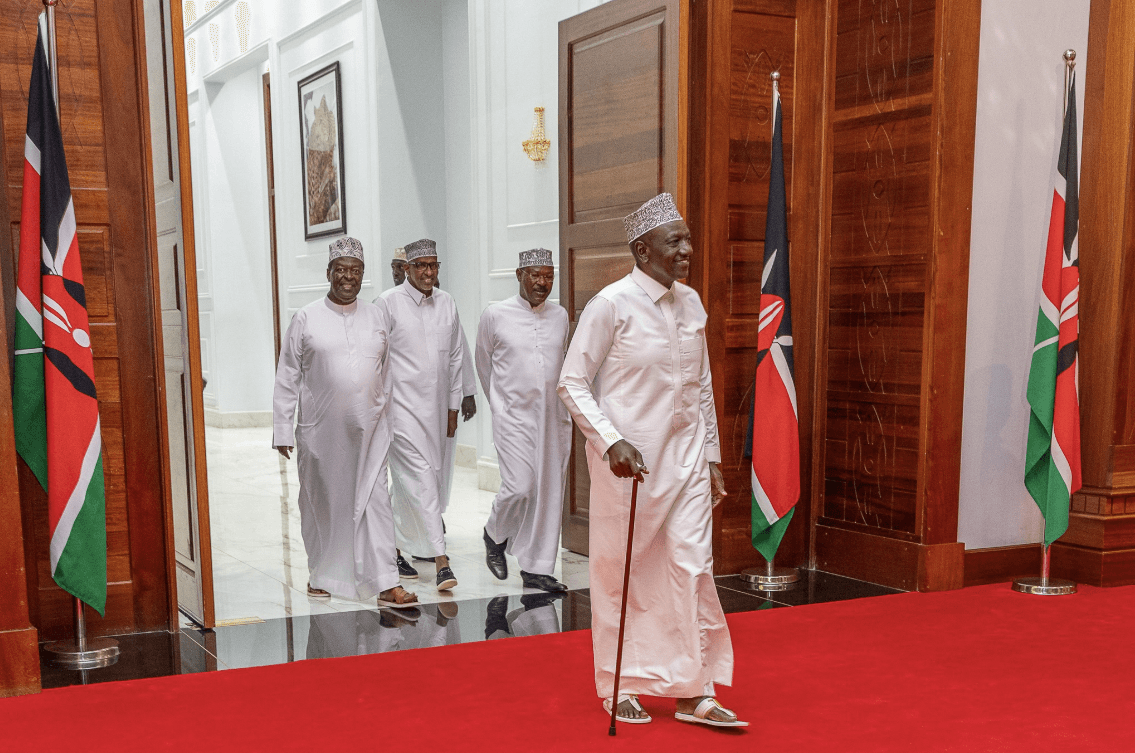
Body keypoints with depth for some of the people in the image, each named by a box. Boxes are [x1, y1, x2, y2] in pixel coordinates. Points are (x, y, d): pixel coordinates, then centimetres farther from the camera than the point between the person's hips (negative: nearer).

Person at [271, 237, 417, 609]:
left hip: (370, 428, 1)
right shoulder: (306, 318, 1)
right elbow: (287, 378, 2)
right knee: (321, 502, 10)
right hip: (320, 430, -1)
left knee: (375, 500, -4)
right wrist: (282, 429, -1)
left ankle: (386, 584, -4)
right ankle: (320, 575, 28)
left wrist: (396, 417, 11)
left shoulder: (379, 316, 8)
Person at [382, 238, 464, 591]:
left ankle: (395, 548, 29)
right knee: (421, 481, -11)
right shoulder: (389, 303, -6)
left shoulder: (447, 304, 10)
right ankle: (440, 559, -13)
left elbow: (455, 359, 16)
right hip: (402, 405, -5)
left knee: (409, 483, 14)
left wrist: (453, 408, 15)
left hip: (435, 408, 5)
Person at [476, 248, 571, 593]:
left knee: (550, 493, 3)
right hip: (514, 418, -4)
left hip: (554, 418, 4)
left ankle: (536, 568, 13)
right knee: (519, 487, -13)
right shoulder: (495, 315, -3)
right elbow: (483, 364, 10)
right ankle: (495, 533, 19)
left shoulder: (560, 316, 8)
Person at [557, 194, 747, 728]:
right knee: (622, 575, 7)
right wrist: (611, 442, -18)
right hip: (628, 461, -5)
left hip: (685, 456, 5)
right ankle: (619, 686, 23)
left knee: (693, 568, 2)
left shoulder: (691, 303, 8)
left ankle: (695, 692, 12)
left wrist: (711, 455, 15)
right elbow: (572, 383, -9)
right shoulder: (612, 303, -11)